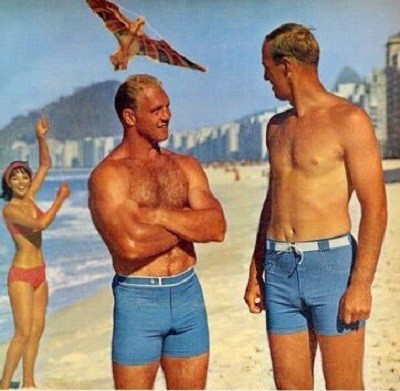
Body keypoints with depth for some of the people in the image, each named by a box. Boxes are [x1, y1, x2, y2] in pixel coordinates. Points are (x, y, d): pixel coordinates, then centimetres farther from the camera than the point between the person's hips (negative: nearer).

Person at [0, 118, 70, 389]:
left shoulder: (29, 197, 5)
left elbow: (46, 165, 10)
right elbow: (40, 224, -27)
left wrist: (41, 137, -3)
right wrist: (61, 199, -18)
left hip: (39, 273, 8)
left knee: (37, 329, 9)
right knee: (23, 332, -9)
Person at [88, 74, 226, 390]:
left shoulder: (186, 166, 8)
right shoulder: (109, 174, -8)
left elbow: (217, 228, -5)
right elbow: (131, 244, -22)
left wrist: (157, 214, -15)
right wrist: (189, 224, -7)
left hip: (188, 293, 5)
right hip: (138, 299, -5)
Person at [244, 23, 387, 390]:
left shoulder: (348, 120, -6)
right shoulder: (277, 126, 15)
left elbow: (375, 208, -9)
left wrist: (361, 284, -15)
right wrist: (255, 273, 18)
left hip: (331, 263, -6)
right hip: (279, 269, 6)